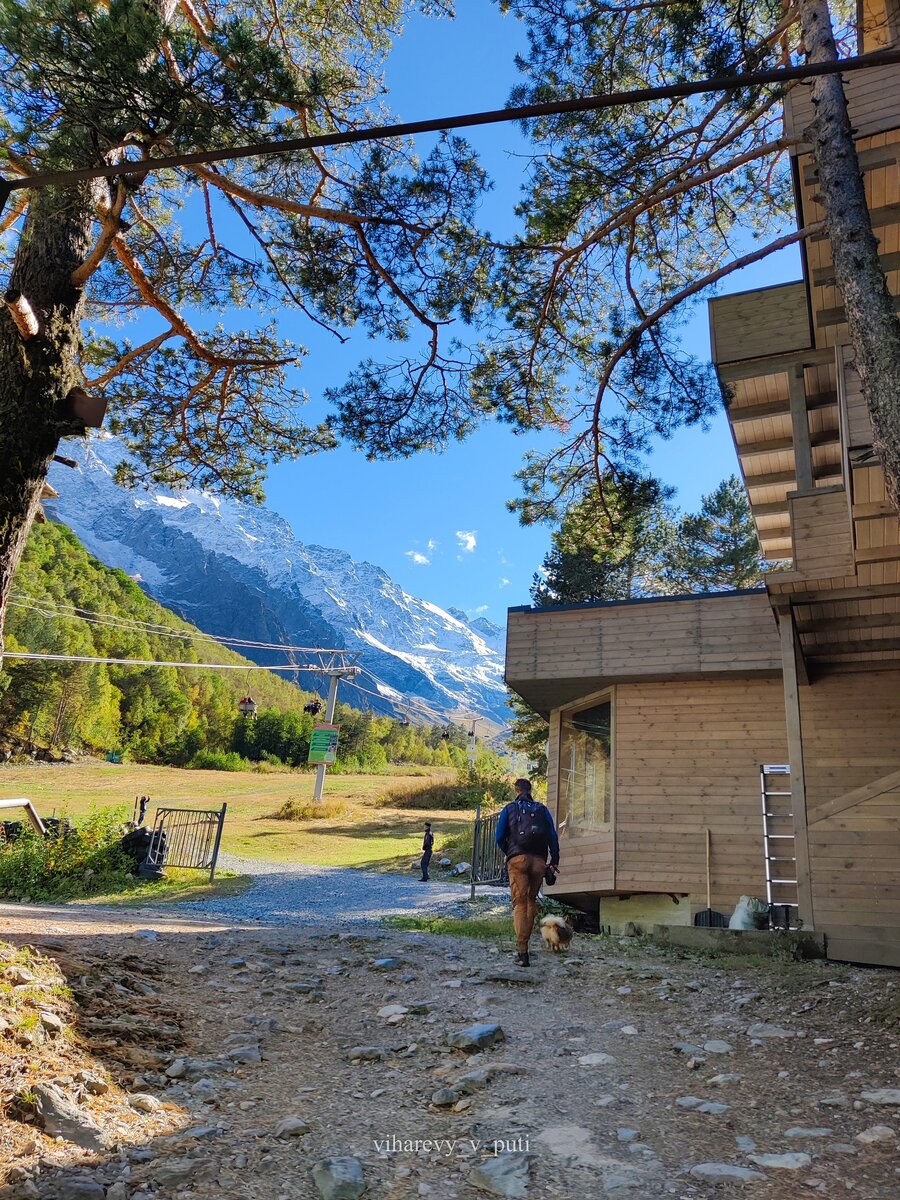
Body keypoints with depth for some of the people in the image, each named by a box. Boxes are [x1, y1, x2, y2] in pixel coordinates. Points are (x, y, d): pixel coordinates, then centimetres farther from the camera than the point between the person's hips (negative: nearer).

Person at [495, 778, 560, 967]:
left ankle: (522, 951, -11)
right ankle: (524, 942, 16)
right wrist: (555, 860, 7)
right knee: (532, 900, 17)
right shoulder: (542, 809, 14)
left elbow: (499, 837, 5)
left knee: (520, 903, -3)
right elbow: (553, 836, 6)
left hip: (517, 859, -2)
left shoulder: (509, 809, 9)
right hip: (539, 861, 2)